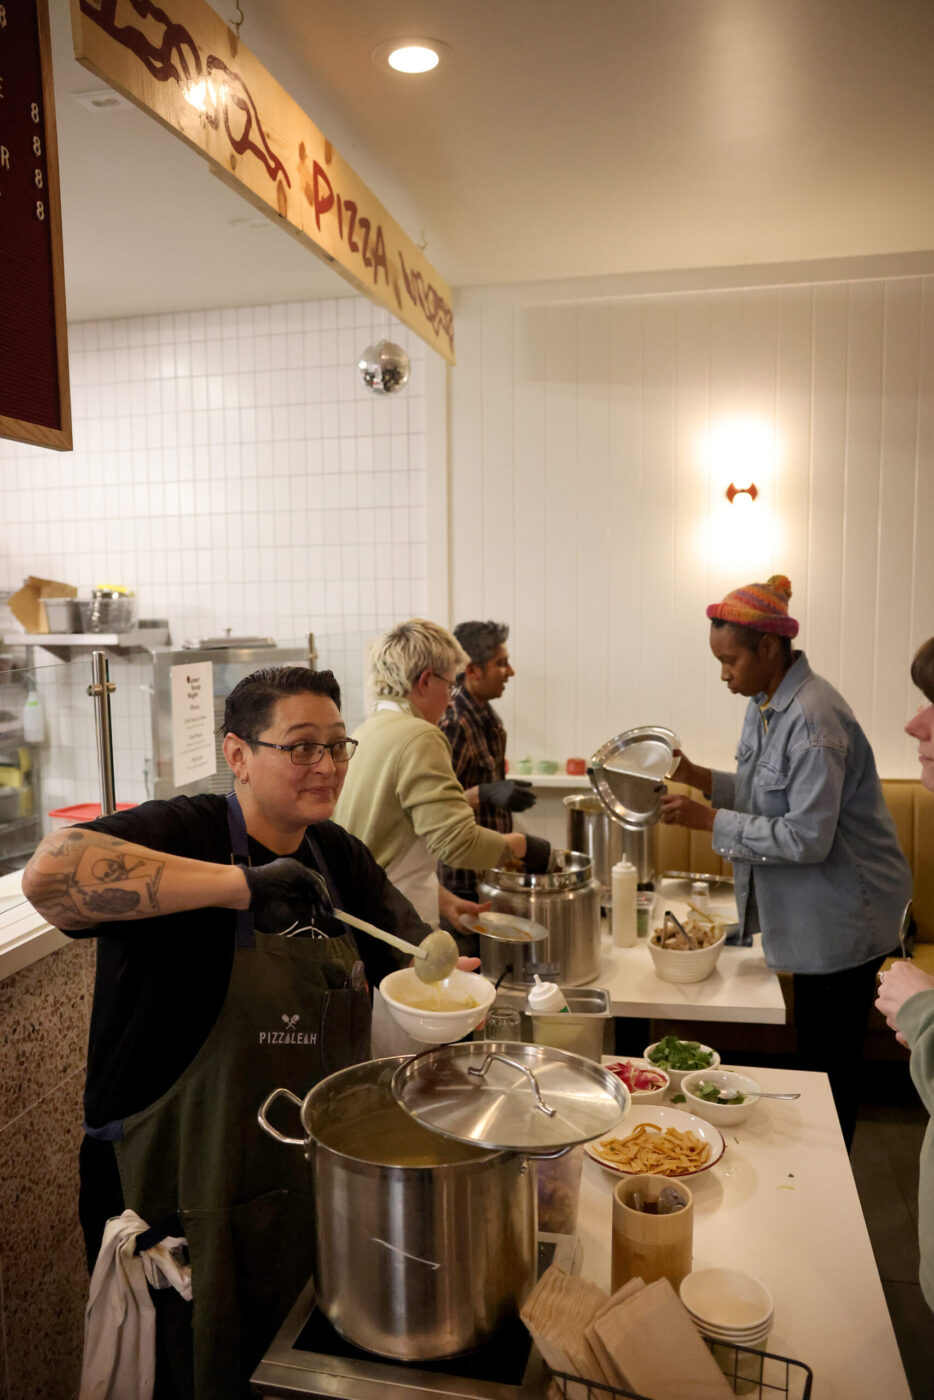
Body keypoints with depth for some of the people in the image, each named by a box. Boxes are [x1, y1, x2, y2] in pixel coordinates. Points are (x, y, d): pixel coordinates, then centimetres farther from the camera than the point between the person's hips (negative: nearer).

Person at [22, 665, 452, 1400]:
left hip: (315, 1182, 6)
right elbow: (49, 874, -37)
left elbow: (407, 951, 8)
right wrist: (240, 884, -41)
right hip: (185, 1197, -6)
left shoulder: (338, 856, 3)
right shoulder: (181, 832, -19)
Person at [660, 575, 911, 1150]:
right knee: (815, 1058, 19)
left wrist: (709, 820, -22)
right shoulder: (765, 704, 5)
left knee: (830, 1065, 5)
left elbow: (807, 838, -26)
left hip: (843, 918, -9)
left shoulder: (813, 718, -25)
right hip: (812, 914, 9)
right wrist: (698, 777, 0)